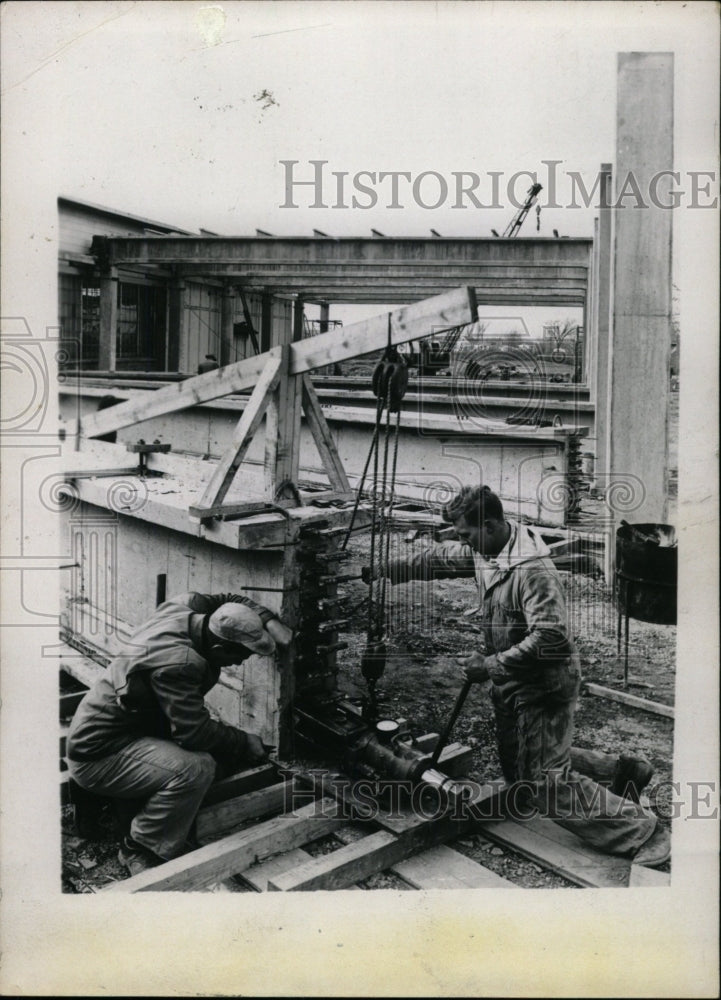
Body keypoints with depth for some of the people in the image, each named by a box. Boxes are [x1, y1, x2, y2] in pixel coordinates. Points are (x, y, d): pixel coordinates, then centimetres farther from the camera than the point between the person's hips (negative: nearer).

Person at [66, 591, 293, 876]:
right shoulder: (176, 662, -33)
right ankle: (139, 850, -10)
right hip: (100, 754, -10)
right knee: (195, 769, -31)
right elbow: (195, 732, -28)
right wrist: (245, 743, -12)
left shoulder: (185, 607, -7)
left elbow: (229, 600, 14)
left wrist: (268, 620, -1)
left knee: (219, 749, 2)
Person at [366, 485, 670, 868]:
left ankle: (641, 830, 5)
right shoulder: (483, 552, -1)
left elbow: (550, 637, -34)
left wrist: (491, 665, -29)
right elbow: (438, 558, 15)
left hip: (543, 686, -10)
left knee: (546, 785, -8)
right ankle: (621, 771, 30)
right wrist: (385, 569, 12)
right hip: (512, 684, 10)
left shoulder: (533, 570, -29)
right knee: (521, 770, 21)